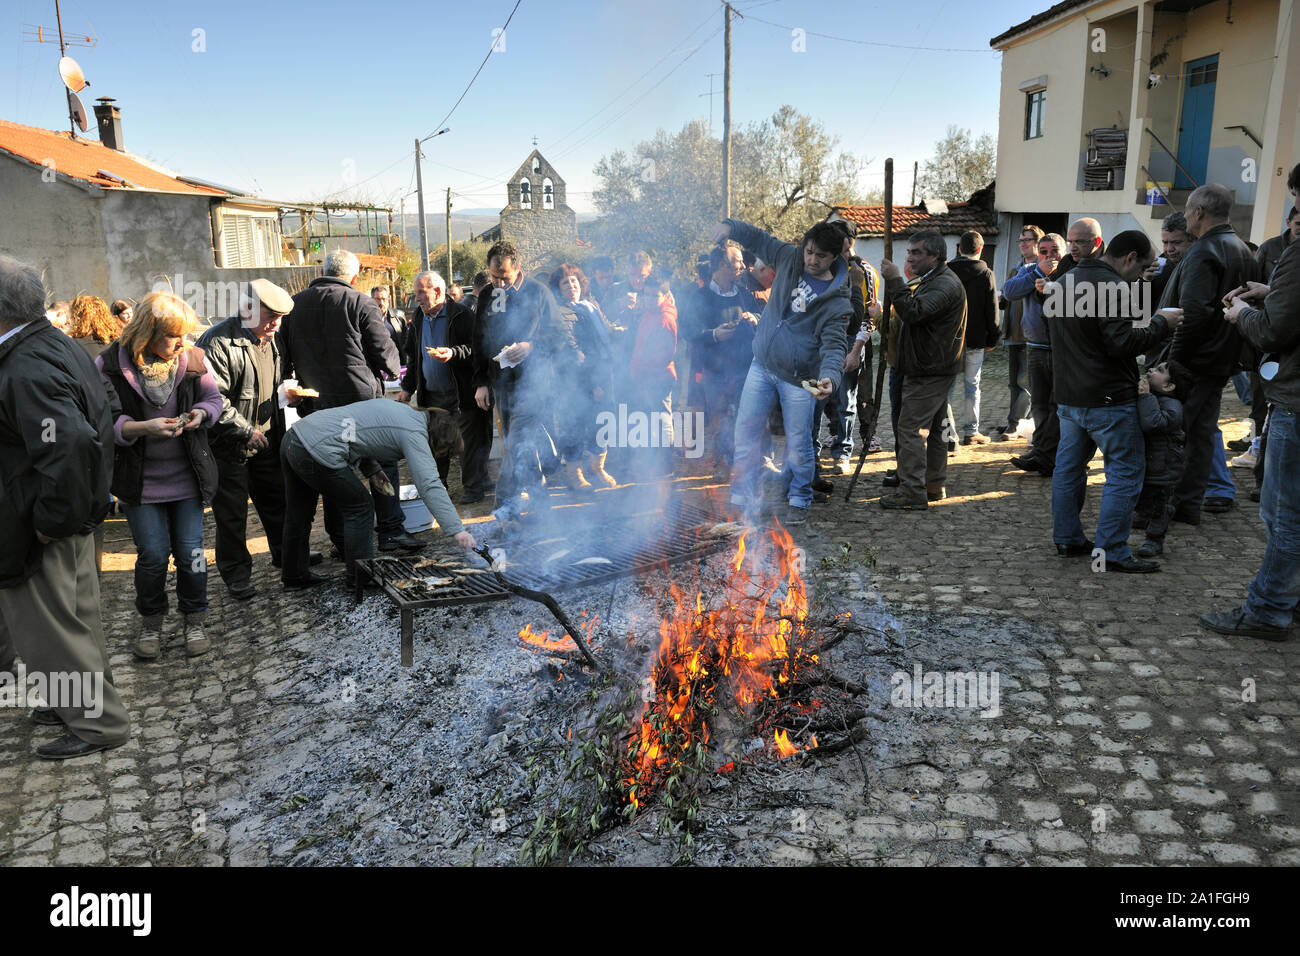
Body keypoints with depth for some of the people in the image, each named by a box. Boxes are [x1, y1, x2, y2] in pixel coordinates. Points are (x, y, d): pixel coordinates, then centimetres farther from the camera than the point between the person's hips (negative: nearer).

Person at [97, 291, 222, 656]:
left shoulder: (190, 359, -3)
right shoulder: (110, 365, -10)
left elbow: (213, 397, 11)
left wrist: (202, 413, -11)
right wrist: (143, 427, -24)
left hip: (187, 475, 2)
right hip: (141, 480, -2)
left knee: (190, 551, 4)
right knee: (153, 554, 1)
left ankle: (194, 619, 24)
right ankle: (150, 622, 25)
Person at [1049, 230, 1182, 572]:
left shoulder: (1068, 281, 13)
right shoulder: (1111, 287, -17)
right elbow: (1124, 342, -23)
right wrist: (1160, 323, -8)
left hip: (1068, 396, 9)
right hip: (1108, 399, -9)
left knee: (1069, 466, 14)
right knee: (1126, 471, -1)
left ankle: (1067, 538, 22)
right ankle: (1111, 552, -1)